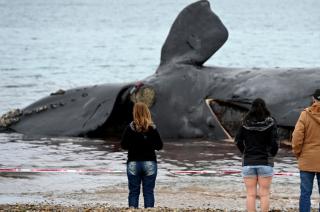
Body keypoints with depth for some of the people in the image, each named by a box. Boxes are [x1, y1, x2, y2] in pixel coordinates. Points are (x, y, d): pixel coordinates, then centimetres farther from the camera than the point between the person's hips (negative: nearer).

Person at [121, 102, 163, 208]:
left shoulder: (130, 128, -8)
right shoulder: (152, 128, -5)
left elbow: (123, 145, -4)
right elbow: (159, 146, 1)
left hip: (133, 163, 0)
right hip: (150, 163, 1)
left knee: (133, 192, 5)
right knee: (148, 192, 4)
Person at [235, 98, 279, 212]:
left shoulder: (245, 123, 0)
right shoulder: (270, 122, -4)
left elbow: (238, 141, -1)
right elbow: (274, 143, -9)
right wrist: (271, 155, 9)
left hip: (248, 162, 1)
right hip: (265, 162, -1)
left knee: (251, 194, 4)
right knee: (264, 194, 3)